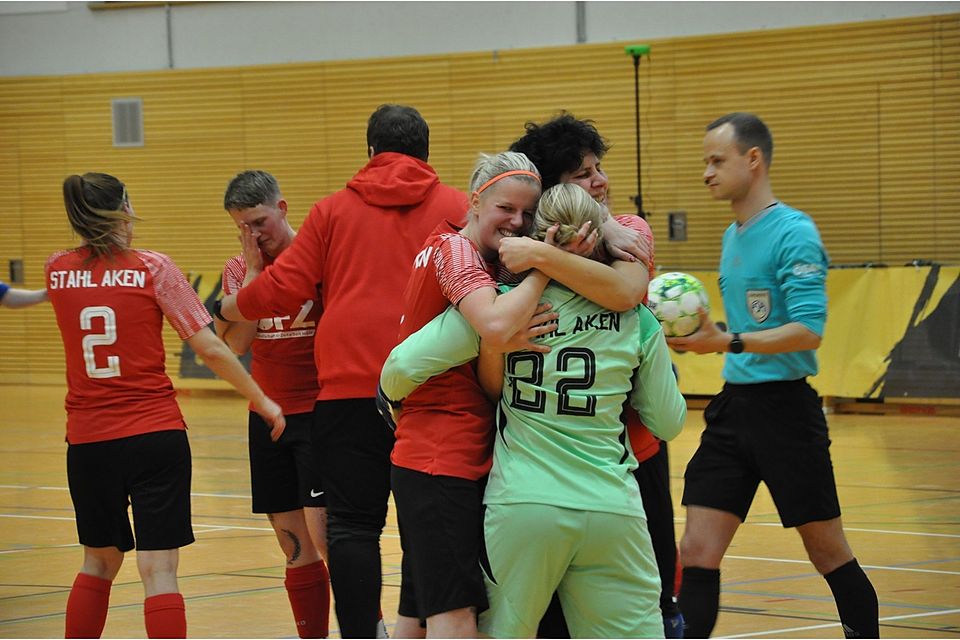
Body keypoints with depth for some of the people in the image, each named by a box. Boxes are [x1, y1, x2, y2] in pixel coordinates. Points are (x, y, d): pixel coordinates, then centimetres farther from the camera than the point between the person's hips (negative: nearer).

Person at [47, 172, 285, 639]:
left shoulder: (58, 271, 2)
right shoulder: (152, 268, -7)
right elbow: (210, 349, -7)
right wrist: (261, 400, 2)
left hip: (87, 440, 4)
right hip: (155, 434, -4)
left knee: (98, 562, 21)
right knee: (159, 573, -5)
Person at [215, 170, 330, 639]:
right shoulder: (239, 270, 7)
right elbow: (236, 343, -7)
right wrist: (254, 271, -9)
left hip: (319, 411, -5)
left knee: (323, 530, -14)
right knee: (294, 546, 9)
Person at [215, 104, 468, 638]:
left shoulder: (334, 210, 9)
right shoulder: (456, 207, 6)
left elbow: (283, 288, 4)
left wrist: (234, 306, 23)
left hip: (349, 388, 0)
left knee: (352, 526, 0)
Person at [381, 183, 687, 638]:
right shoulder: (635, 319, 2)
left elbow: (403, 366, -6)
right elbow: (668, 422, 12)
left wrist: (391, 399, 17)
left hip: (522, 508, -1)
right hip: (612, 512, 1)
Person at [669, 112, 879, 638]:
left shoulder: (793, 233, -12)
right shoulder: (732, 237, 14)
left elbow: (808, 331, -20)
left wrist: (729, 342, -28)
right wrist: (703, 333, 9)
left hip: (783, 407, -7)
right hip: (732, 406, 7)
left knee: (828, 551, 5)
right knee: (697, 551, -2)